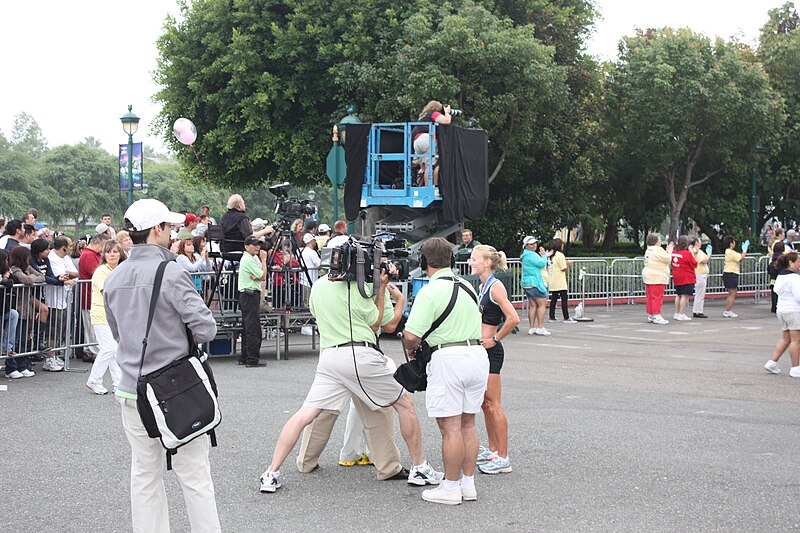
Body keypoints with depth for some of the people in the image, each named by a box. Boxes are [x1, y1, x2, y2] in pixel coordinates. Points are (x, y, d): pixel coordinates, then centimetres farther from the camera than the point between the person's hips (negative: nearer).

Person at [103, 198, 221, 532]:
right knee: (194, 476, 3)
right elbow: (206, 330, -14)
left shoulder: (113, 279, 6)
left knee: (144, 476, 14)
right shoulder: (171, 274, -15)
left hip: (132, 391, 6)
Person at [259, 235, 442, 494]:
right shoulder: (357, 288, -6)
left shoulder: (318, 286, 9)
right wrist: (382, 287, 9)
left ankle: (271, 474, -6)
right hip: (361, 354, -4)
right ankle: (419, 469, 16)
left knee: (304, 415, 1)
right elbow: (375, 323, 7)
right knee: (405, 404, 12)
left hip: (329, 355, 5)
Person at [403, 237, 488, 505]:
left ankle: (451, 488, 5)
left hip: (449, 358, -8)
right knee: (467, 423, 15)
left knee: (450, 427, -1)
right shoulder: (467, 286, 12)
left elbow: (411, 335, -17)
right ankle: (468, 483, 21)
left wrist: (411, 349, 6)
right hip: (478, 353, 8)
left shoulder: (429, 292, -12)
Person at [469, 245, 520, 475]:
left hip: (490, 351, -9)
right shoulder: (482, 287, 13)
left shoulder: (495, 287, -14)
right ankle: (492, 450, 25)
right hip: (479, 350, 9)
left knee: (492, 404, -5)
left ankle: (503, 458, 1)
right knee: (485, 404, 14)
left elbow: (513, 319, -25)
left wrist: (494, 339, -17)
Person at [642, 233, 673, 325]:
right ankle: (656, 316, -11)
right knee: (657, 297, -9)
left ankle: (650, 315, 14)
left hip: (648, 276, 10)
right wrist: (669, 251, 3)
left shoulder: (648, 250, 16)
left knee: (650, 297, 11)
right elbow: (668, 259, -11)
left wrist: (667, 251, 17)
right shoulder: (658, 250, -14)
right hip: (657, 277, -10)